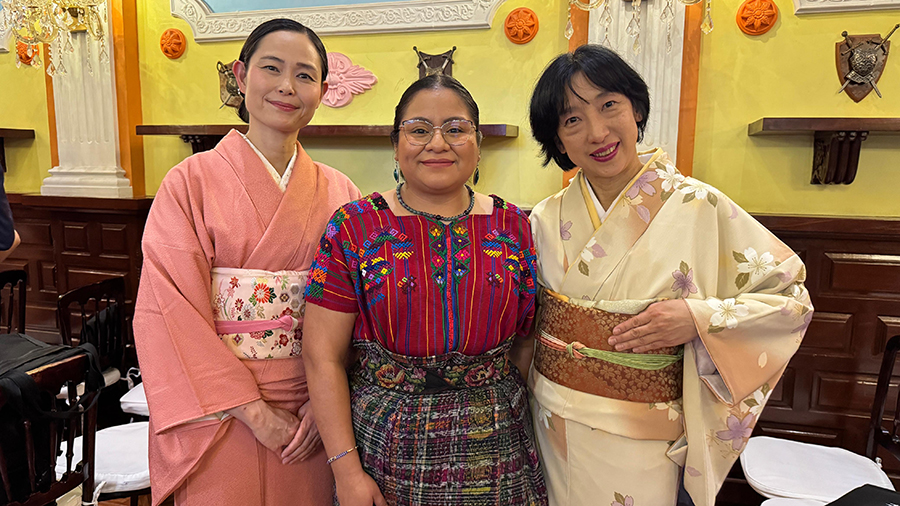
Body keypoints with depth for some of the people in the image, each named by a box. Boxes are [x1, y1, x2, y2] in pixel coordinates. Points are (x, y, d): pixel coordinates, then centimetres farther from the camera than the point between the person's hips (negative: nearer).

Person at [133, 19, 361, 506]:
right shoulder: (191, 182, -6)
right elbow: (171, 312, -11)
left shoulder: (338, 193, 2)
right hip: (217, 414, -2)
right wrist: (252, 408, -14)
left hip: (311, 413, 3)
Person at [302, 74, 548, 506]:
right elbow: (324, 358, -9)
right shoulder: (354, 227, -7)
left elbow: (527, 340, 5)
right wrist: (346, 468, -10)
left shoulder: (512, 227, 0)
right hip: (386, 444, -1)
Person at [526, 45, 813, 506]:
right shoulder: (546, 221, -5)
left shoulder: (699, 208, -13)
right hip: (553, 425, 3)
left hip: (644, 439, -2)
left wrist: (701, 317, -22)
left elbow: (792, 296, -7)